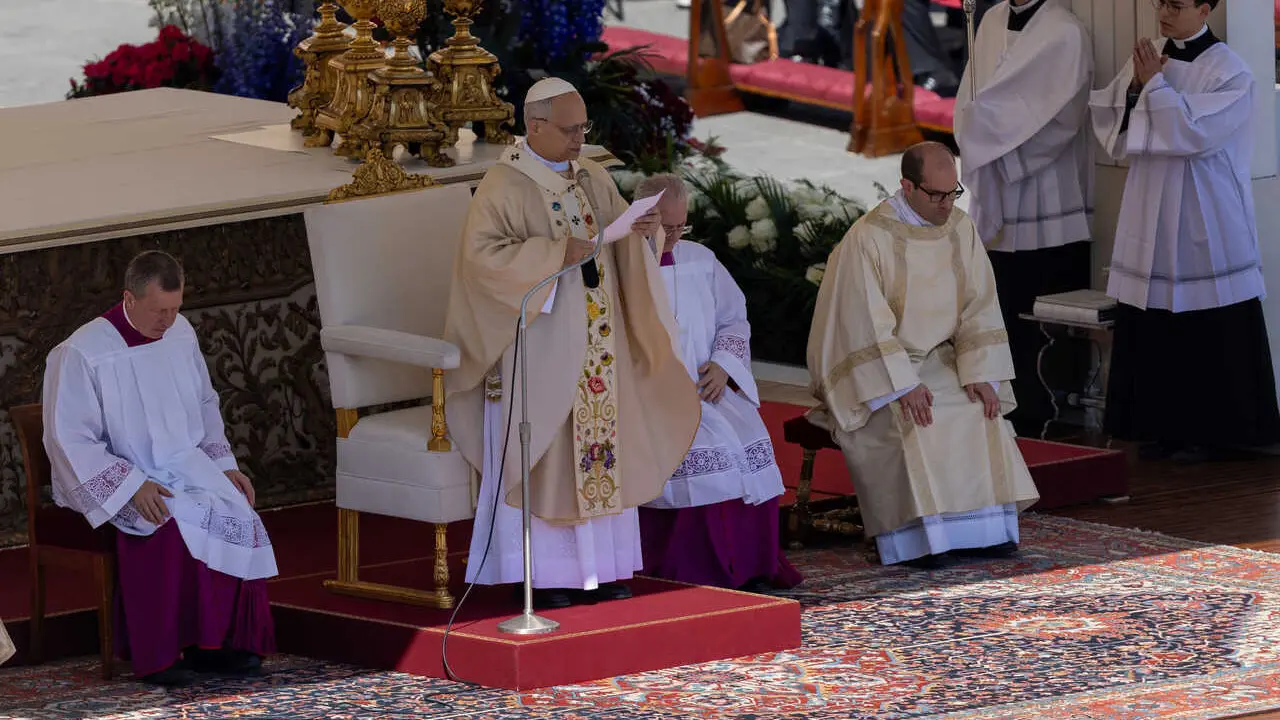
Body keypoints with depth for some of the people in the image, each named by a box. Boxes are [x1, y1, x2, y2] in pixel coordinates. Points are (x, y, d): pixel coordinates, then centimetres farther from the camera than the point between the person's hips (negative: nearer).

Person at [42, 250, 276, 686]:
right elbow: (69, 441, -16)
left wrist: (224, 465, 6)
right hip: (115, 482, -6)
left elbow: (205, 405, 21)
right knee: (169, 528, -34)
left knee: (238, 516, -22)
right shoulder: (79, 355, -14)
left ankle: (215, 644, -15)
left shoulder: (181, 335, 7)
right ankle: (158, 654, -24)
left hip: (187, 468, 6)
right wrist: (132, 486, -25)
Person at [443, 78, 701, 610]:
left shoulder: (592, 179, 11)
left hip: (595, 341, 7)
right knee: (541, 452, -4)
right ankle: (542, 574, -1)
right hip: (538, 343, -7)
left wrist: (639, 232, -7)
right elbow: (482, 253, -18)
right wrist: (554, 253, -25)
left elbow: (619, 239, 17)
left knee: (601, 449, 6)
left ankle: (598, 568, 11)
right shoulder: (504, 186, -10)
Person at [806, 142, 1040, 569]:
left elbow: (980, 309, 2)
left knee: (980, 410, -22)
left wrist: (980, 375, -12)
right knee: (908, 423, -31)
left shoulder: (960, 229, 3)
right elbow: (868, 324, -18)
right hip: (878, 370, -5)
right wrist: (904, 386, -26)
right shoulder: (869, 238, -15)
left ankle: (981, 528, -20)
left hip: (939, 361, 5)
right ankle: (916, 538, -28)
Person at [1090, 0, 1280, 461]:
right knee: (1152, 331, 6)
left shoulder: (1229, 72, -9)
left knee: (1209, 333, -2)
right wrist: (1135, 87, -8)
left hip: (1205, 224, -6)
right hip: (1151, 217, 6)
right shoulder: (1149, 60, 8)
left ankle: (1210, 432, 6)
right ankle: (1163, 427, 15)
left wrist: (1155, 83, -14)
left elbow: (1193, 132, -19)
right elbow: (1114, 133, 7)